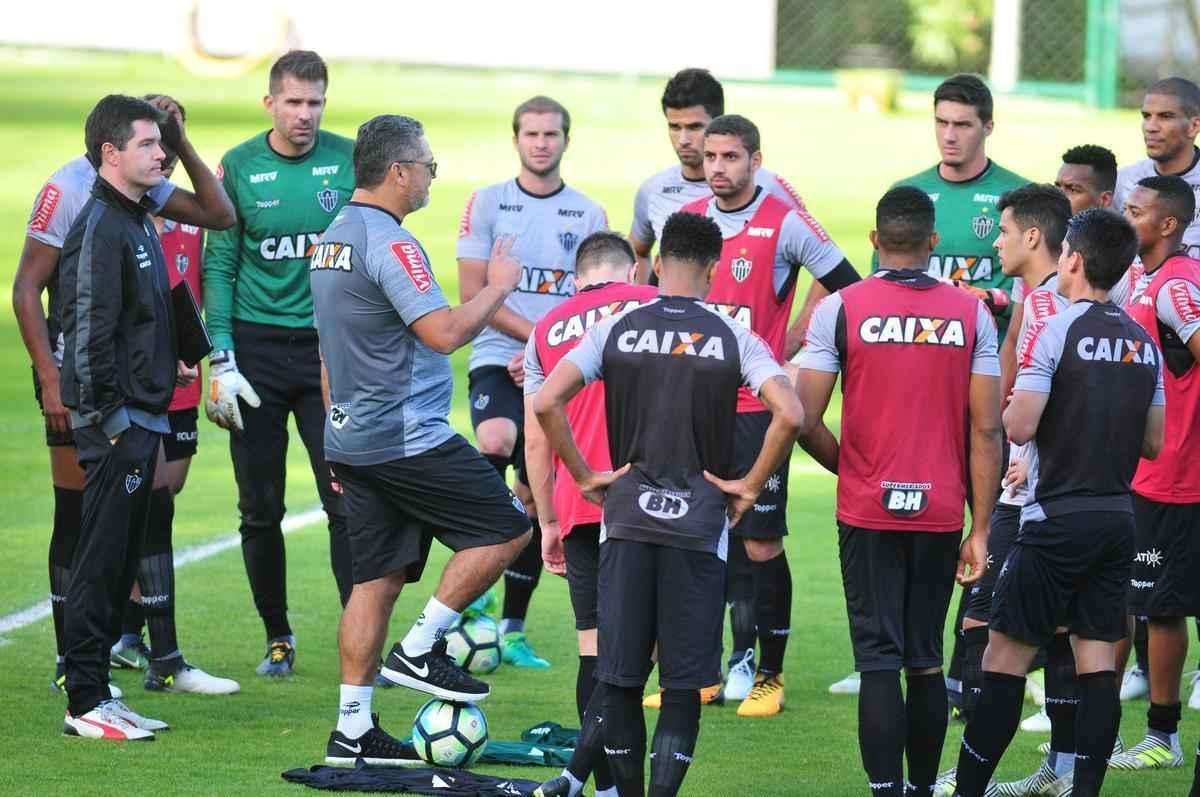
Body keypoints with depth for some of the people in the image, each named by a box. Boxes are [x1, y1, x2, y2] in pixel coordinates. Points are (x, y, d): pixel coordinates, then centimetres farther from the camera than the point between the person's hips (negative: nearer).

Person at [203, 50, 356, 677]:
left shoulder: (350, 161, 0)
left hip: (331, 346, 0)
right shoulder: (239, 168, -1)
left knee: (347, 501, -7)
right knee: (260, 508, 6)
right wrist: (220, 361, -7)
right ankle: (277, 637, 20)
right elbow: (219, 266, -1)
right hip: (258, 348, 0)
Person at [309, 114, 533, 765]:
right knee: (506, 528, 0)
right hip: (407, 438, -9)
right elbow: (444, 332, -24)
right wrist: (499, 286, -9)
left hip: (353, 437, 9)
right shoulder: (390, 244, -17)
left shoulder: (332, 240, 14)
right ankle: (419, 650, 1)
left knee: (376, 579, 10)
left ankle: (352, 729, 8)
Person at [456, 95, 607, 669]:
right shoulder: (487, 203, 3)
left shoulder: (588, 215, 9)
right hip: (497, 362, -3)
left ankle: (513, 630, 15)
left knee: (537, 499, 5)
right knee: (498, 441, -33)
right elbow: (472, 295, -2)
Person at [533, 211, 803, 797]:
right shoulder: (732, 338, -1)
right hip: (698, 524, -1)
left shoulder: (616, 330, 2)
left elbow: (547, 403, -7)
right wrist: (751, 486, -2)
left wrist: (584, 476, 3)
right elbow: (789, 415, -14)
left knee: (620, 680, 9)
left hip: (627, 516, 1)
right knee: (683, 684, 2)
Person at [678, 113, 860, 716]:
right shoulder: (686, 221, 8)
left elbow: (848, 289, -2)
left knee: (762, 542, -4)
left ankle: (769, 674, 5)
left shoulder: (787, 224, -7)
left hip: (757, 405, -5)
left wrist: (792, 341, -6)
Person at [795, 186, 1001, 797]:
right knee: (926, 662, 13)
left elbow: (805, 420, -7)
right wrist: (980, 530, 5)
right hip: (941, 512, 2)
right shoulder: (970, 314, 1)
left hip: (868, 512, -2)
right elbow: (986, 430, -1)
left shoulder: (840, 310, -5)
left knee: (879, 662, 1)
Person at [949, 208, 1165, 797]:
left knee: (1005, 657, -2)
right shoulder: (1144, 344, 8)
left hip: (1058, 519, -6)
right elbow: (1153, 443, 14)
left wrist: (1007, 410, 4)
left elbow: (1019, 427, -17)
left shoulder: (1055, 331, -12)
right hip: (1119, 518, 6)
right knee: (1098, 663, 5)